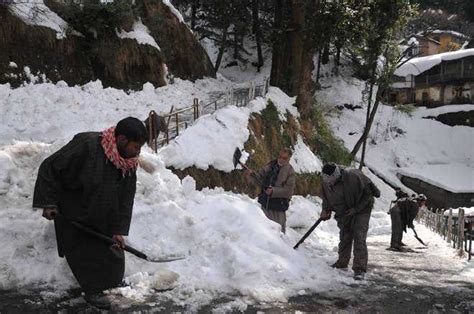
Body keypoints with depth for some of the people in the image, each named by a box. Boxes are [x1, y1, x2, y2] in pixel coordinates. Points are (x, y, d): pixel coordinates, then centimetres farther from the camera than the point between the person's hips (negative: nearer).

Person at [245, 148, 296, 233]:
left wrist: (273, 191, -23)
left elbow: (289, 190, -13)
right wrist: (252, 174, -16)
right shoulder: (270, 165, 5)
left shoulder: (290, 171, -7)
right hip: (265, 204, 5)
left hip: (278, 208, -5)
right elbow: (259, 179, 5)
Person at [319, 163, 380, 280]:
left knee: (359, 238, -14)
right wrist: (326, 210, -11)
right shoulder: (326, 182, -14)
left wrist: (356, 209, -21)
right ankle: (342, 263, 35)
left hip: (361, 210, -5)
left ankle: (360, 269, -14)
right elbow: (326, 198, 6)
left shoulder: (354, 177, -29)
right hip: (344, 214, 5)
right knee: (344, 238, 15)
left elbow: (368, 194, -18)